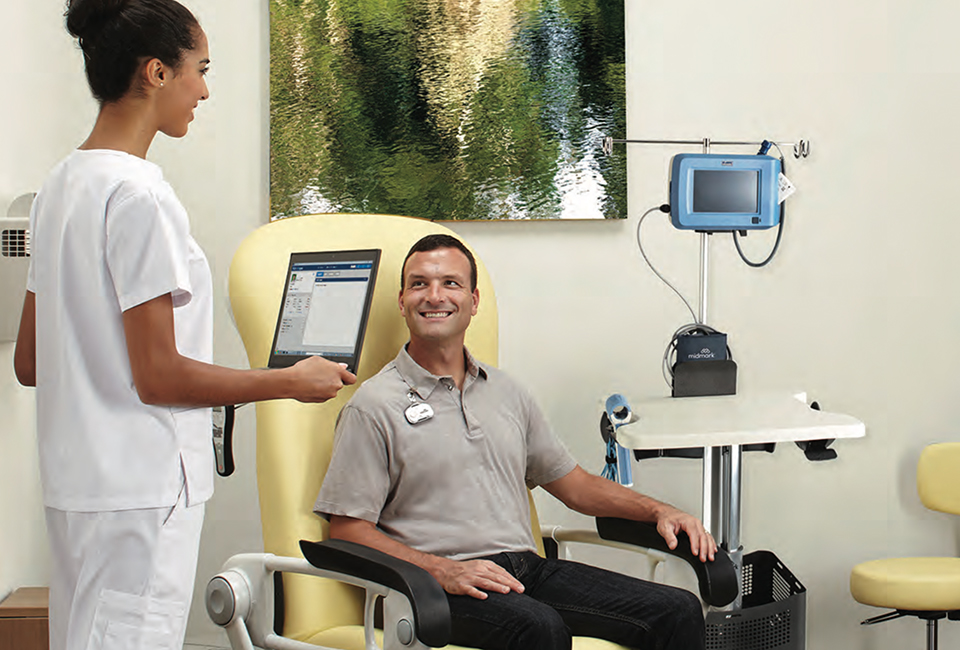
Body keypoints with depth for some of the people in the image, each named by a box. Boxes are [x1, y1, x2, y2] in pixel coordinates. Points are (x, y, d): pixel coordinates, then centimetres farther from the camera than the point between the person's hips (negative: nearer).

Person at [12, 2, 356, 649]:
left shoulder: (63, 185, 12)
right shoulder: (139, 195, -17)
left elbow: (29, 363, 15)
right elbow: (160, 376, -18)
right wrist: (292, 382, -9)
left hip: (77, 482, 10)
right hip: (139, 493, -10)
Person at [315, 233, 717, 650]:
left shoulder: (505, 393, 20)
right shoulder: (374, 406, 1)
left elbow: (575, 485, 25)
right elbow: (347, 530, -5)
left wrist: (658, 511, 9)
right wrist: (444, 571, -18)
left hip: (528, 569, 6)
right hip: (440, 586, -6)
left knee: (678, 612, -11)